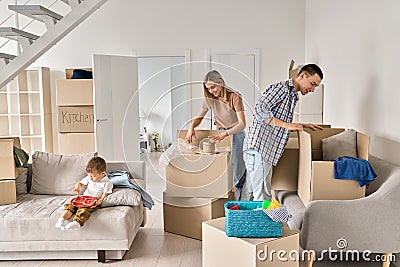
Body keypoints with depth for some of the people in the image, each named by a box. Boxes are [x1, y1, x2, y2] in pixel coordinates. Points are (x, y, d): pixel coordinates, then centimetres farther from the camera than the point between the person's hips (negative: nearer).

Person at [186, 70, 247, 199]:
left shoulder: (234, 97, -21)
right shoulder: (209, 99, -5)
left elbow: (242, 124, -26)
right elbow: (199, 117, 6)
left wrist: (225, 134, -39)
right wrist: (191, 127, -17)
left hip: (236, 133, -4)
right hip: (221, 133, 5)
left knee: (237, 166, -7)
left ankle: (239, 198, 5)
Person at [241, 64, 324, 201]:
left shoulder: (293, 96, 23)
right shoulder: (282, 87, -8)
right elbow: (260, 109, -21)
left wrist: (302, 125, 17)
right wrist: (286, 124, -19)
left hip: (266, 149, 10)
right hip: (258, 147, -10)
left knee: (250, 191, 15)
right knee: (262, 196, -8)